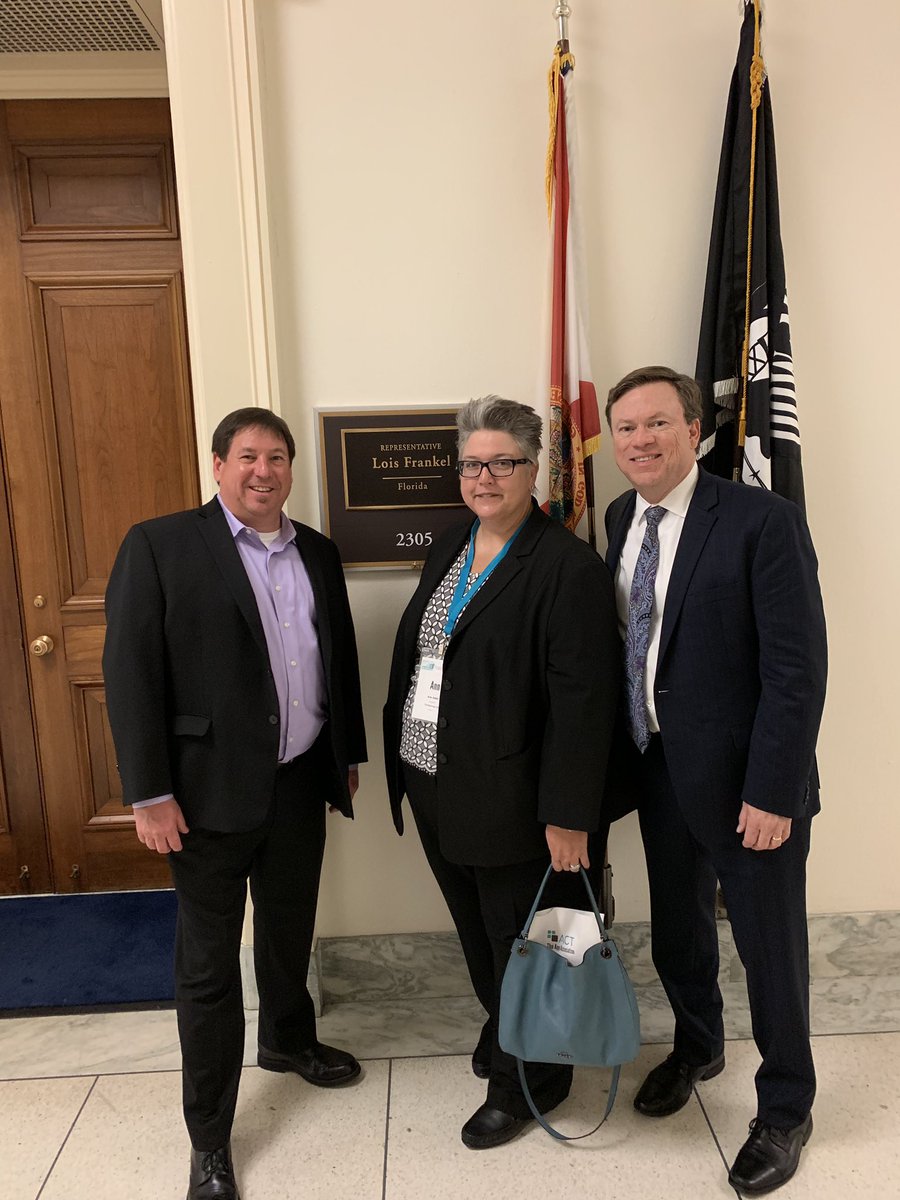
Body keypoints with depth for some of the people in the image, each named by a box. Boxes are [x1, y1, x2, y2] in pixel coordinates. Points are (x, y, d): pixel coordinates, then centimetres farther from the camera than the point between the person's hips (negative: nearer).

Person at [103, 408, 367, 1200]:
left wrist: (349, 755, 15)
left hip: (302, 782, 5)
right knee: (208, 963, 8)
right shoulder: (159, 545, -8)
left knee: (291, 930, 23)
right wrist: (150, 794, -14)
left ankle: (289, 1040, 50)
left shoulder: (319, 552, 8)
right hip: (210, 790, -5)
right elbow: (131, 672, -12)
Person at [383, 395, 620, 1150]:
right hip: (435, 790, 8)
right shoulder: (450, 549, 8)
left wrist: (567, 816, -19)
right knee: (477, 935, 25)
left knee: (520, 946, 12)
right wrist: (404, 758, 14)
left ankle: (528, 1080, 36)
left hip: (511, 803, -7)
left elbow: (581, 702, -20)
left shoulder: (568, 566, -17)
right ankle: (502, 1030, 50)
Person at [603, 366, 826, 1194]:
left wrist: (772, 792, -18)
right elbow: (630, 646, 8)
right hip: (657, 770, 6)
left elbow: (797, 669, -17)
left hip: (743, 779, -5)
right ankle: (697, 1048, 50)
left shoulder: (763, 519, -16)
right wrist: (626, 757, 6)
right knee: (676, 932, 22)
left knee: (771, 947, 12)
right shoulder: (621, 519, 3)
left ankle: (786, 1109, 37)